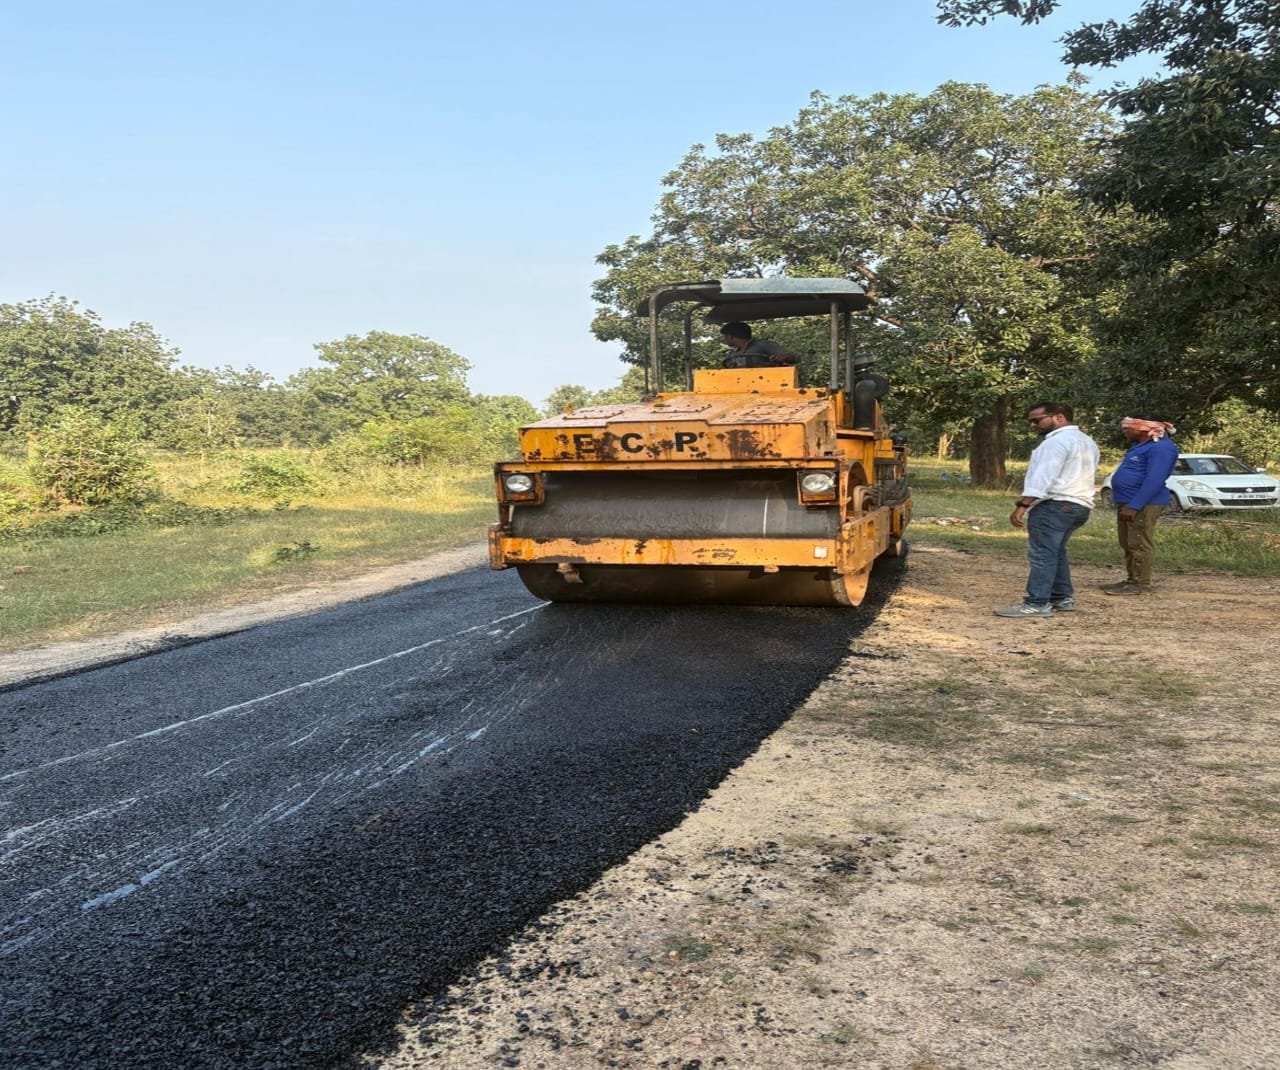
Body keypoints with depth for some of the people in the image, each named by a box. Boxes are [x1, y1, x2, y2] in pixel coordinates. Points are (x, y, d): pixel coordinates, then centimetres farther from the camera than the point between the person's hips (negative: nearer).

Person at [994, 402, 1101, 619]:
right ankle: (1063, 597, 22)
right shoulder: (1087, 442, 21)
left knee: (1041, 554, -10)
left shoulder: (1057, 441, -12)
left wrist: (1021, 506, -25)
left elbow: (1042, 477, -21)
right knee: (1055, 552, 20)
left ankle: (1037, 603, -13)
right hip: (1079, 505, 11)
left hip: (1054, 505, -11)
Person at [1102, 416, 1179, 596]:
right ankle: (1132, 580, 21)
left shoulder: (1160, 447, -16)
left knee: (1140, 545, -7)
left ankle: (1141, 584, -4)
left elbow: (1154, 481, -23)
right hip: (1127, 503, 11)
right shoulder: (1140, 445, 17)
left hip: (1144, 504, -11)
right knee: (1128, 545, 14)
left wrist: (1134, 505, -26)